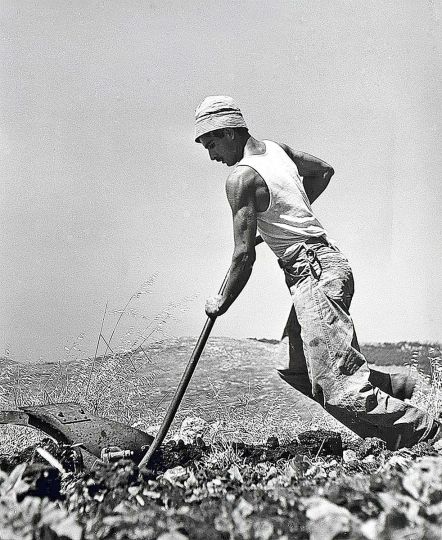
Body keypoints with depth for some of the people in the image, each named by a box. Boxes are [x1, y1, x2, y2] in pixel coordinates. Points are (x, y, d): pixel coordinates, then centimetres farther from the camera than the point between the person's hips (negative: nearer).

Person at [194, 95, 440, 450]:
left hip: (312, 274, -9)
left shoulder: (241, 178, -12)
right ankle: (390, 389, 18)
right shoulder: (278, 149, 13)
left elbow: (245, 255, -14)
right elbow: (324, 170, 31)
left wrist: (221, 303, 1)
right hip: (329, 263, 9)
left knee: (340, 386, -10)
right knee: (299, 370, 15)